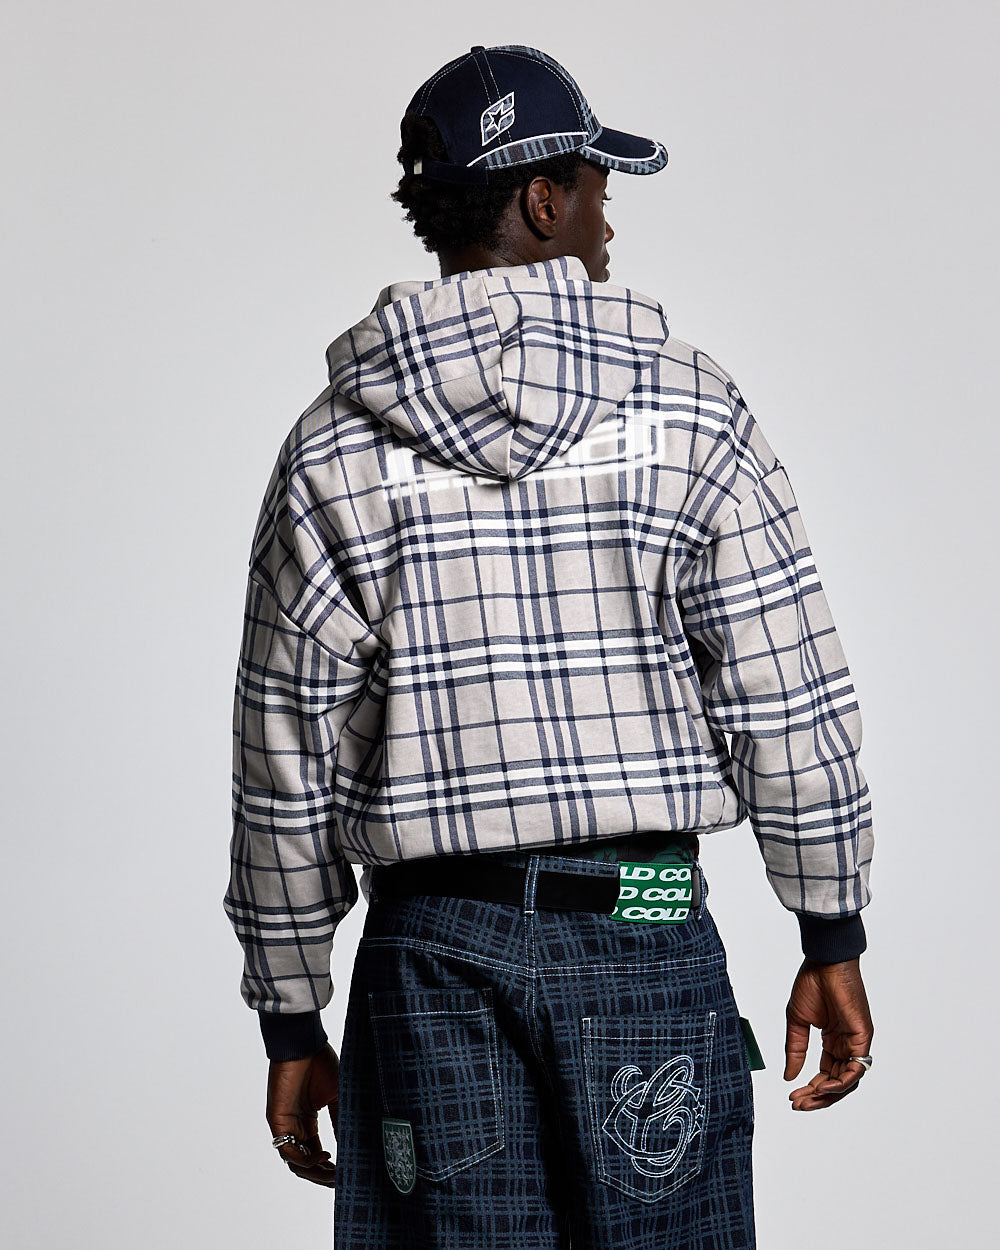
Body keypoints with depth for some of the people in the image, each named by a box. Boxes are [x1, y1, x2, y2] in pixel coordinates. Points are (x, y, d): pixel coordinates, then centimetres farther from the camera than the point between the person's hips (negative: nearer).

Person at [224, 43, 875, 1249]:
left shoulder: (330, 451, 0)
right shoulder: (689, 415, -4)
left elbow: (283, 764, 1)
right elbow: (790, 698, -5)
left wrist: (292, 1020, 9)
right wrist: (832, 940, 6)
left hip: (434, 952, 2)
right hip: (645, 933, -1)